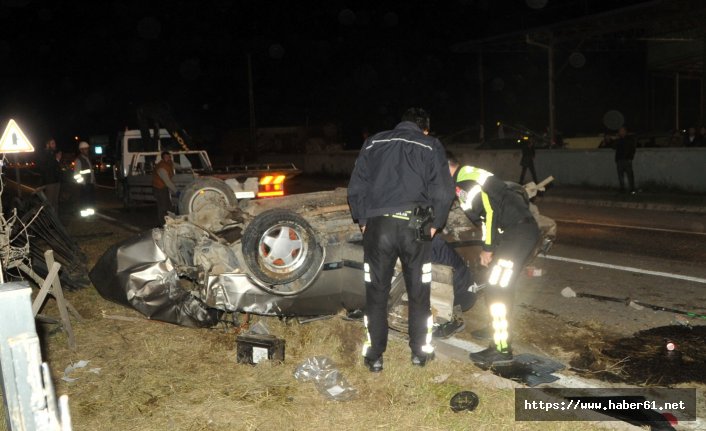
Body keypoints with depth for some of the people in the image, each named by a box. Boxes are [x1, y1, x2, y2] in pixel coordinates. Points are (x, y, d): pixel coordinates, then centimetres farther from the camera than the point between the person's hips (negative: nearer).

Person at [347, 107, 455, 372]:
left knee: (376, 293, 9)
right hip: (414, 226, -1)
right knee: (418, 293, 12)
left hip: (377, 225, 1)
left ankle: (374, 356, 16)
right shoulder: (431, 146, 9)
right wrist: (434, 224, 9)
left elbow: (355, 189, 9)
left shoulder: (373, 143, 14)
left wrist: (362, 221, 14)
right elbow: (443, 193, -1)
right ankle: (420, 352, 23)